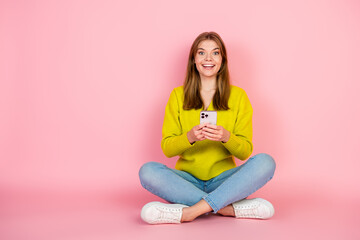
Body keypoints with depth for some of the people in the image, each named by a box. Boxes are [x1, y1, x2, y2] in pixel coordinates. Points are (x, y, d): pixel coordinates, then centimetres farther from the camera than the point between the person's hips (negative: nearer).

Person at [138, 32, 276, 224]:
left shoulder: (238, 96, 6)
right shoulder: (178, 95, 7)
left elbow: (245, 151, 1)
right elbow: (167, 148, 1)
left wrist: (226, 137, -21)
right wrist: (190, 137, -20)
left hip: (224, 180, 0)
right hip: (187, 179, 0)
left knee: (264, 162, -28)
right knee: (148, 171, -29)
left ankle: (189, 212, -31)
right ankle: (230, 207, -27)